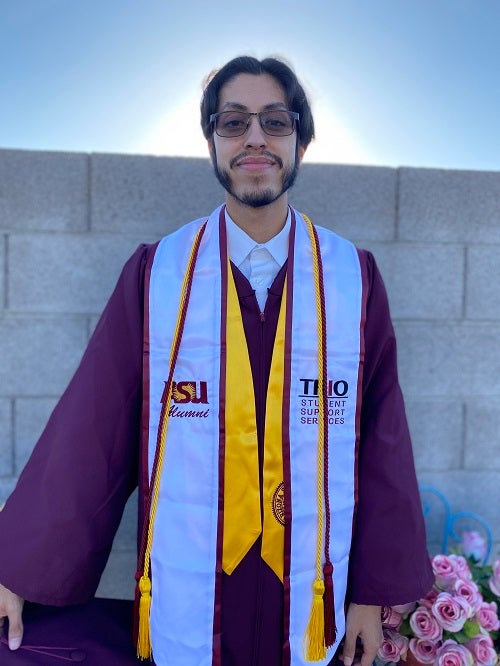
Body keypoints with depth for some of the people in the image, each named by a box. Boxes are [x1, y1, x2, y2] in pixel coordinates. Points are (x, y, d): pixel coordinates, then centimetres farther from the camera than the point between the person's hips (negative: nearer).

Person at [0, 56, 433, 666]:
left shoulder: (353, 276, -6)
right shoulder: (155, 273, -8)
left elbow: (381, 443, -2)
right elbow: (89, 432, -6)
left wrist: (374, 591, 2)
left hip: (310, 601, 1)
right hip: (185, 603, 0)